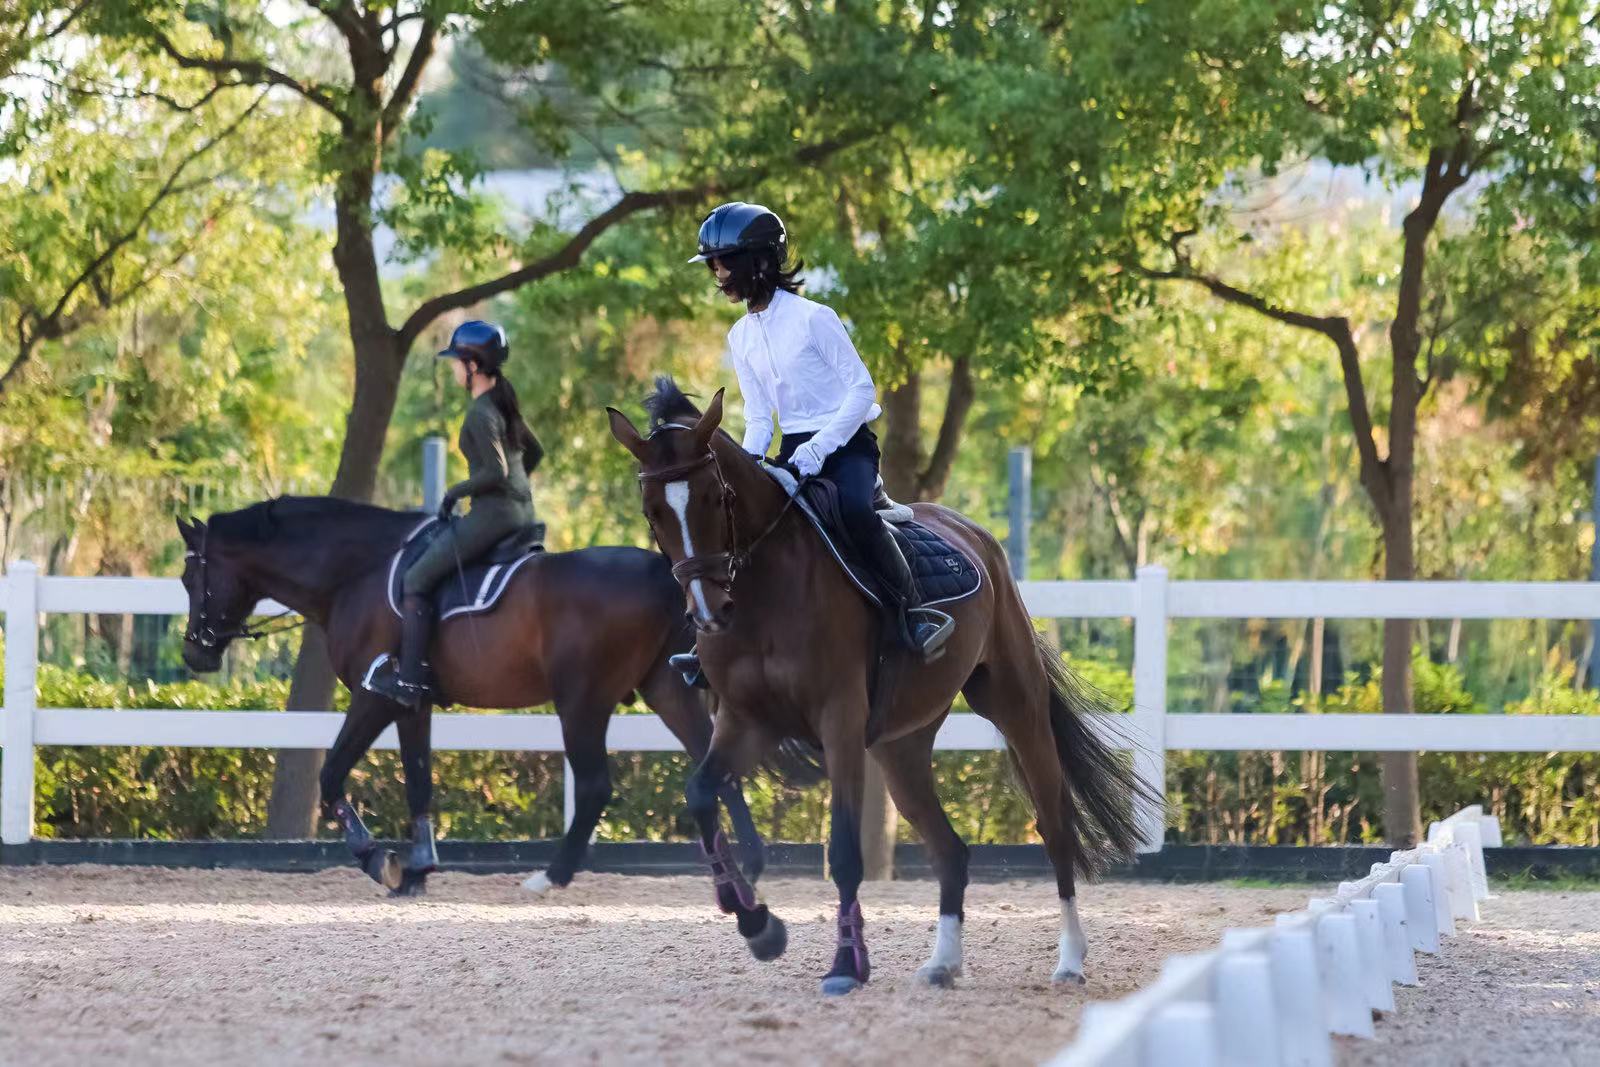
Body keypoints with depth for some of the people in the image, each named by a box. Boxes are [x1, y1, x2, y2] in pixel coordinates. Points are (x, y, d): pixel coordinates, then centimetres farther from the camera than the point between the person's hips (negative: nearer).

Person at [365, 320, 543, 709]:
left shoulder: (481, 414, -16)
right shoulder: (505, 403, 12)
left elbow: (495, 472, -23)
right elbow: (533, 454, 25)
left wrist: (455, 493, -11)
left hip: (493, 513, -10)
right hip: (522, 511, 10)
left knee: (417, 578, -4)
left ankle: (411, 680, -8)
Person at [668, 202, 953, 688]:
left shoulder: (812, 318, -11)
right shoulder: (741, 338, 9)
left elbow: (862, 389, -12)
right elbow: (758, 416, 12)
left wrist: (819, 447, -22)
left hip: (847, 444, -7)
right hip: (794, 451, 7)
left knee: (855, 510, -37)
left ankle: (916, 615, -30)